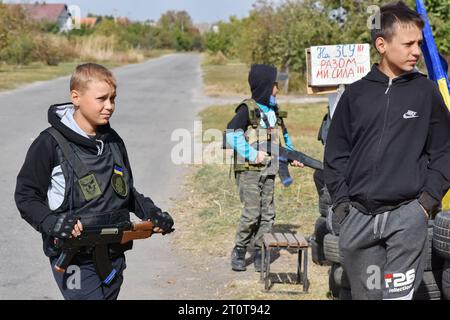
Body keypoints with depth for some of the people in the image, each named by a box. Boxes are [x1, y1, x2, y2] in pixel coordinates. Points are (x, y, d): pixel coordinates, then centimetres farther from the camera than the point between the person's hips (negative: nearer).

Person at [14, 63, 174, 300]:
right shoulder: (50, 144, -9)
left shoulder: (113, 141, 10)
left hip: (113, 257, 6)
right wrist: (52, 222, -22)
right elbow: (25, 196, -6)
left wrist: (150, 211, 4)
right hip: (74, 260, -6)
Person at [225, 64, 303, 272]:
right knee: (252, 213, -10)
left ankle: (259, 254, 13)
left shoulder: (274, 110, 14)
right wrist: (253, 154, -18)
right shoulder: (248, 108, -8)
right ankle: (239, 251, 6)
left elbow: (282, 137, 23)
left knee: (267, 214, 5)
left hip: (268, 170, 7)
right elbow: (231, 134, -17)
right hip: (249, 170, -7)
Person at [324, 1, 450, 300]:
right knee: (365, 294, 11)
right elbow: (336, 153, 11)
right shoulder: (356, 94, 6)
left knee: (398, 294, -7)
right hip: (357, 216, 2)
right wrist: (340, 200, 3)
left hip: (407, 216, -2)